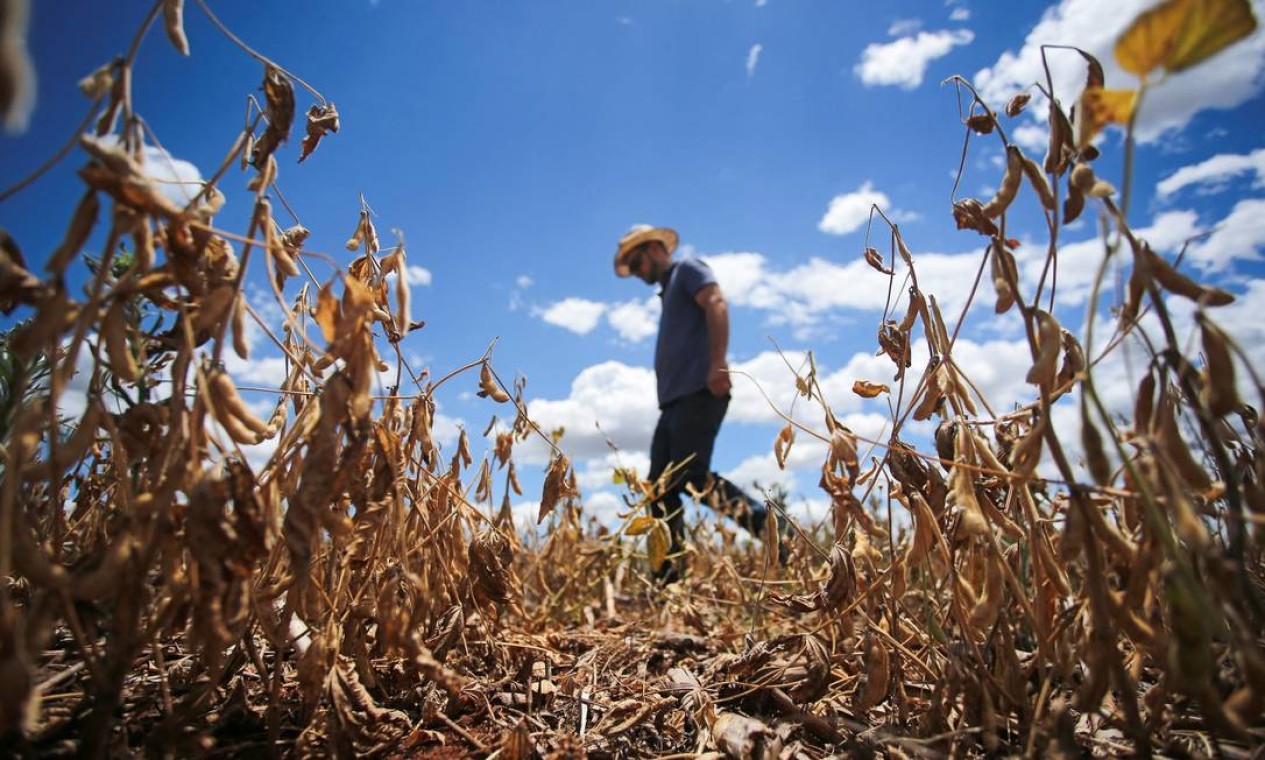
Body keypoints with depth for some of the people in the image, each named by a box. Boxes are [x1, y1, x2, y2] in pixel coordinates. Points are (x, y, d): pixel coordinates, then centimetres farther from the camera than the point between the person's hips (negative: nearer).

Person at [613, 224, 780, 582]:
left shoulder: (687, 269, 5)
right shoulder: (669, 292, 31)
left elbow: (717, 304, -14)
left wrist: (717, 363, -27)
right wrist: (666, 395, 18)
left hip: (699, 392, -10)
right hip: (675, 401, 10)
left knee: (690, 476, -18)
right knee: (662, 487, 3)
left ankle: (771, 529, -12)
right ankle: (668, 579, 4)